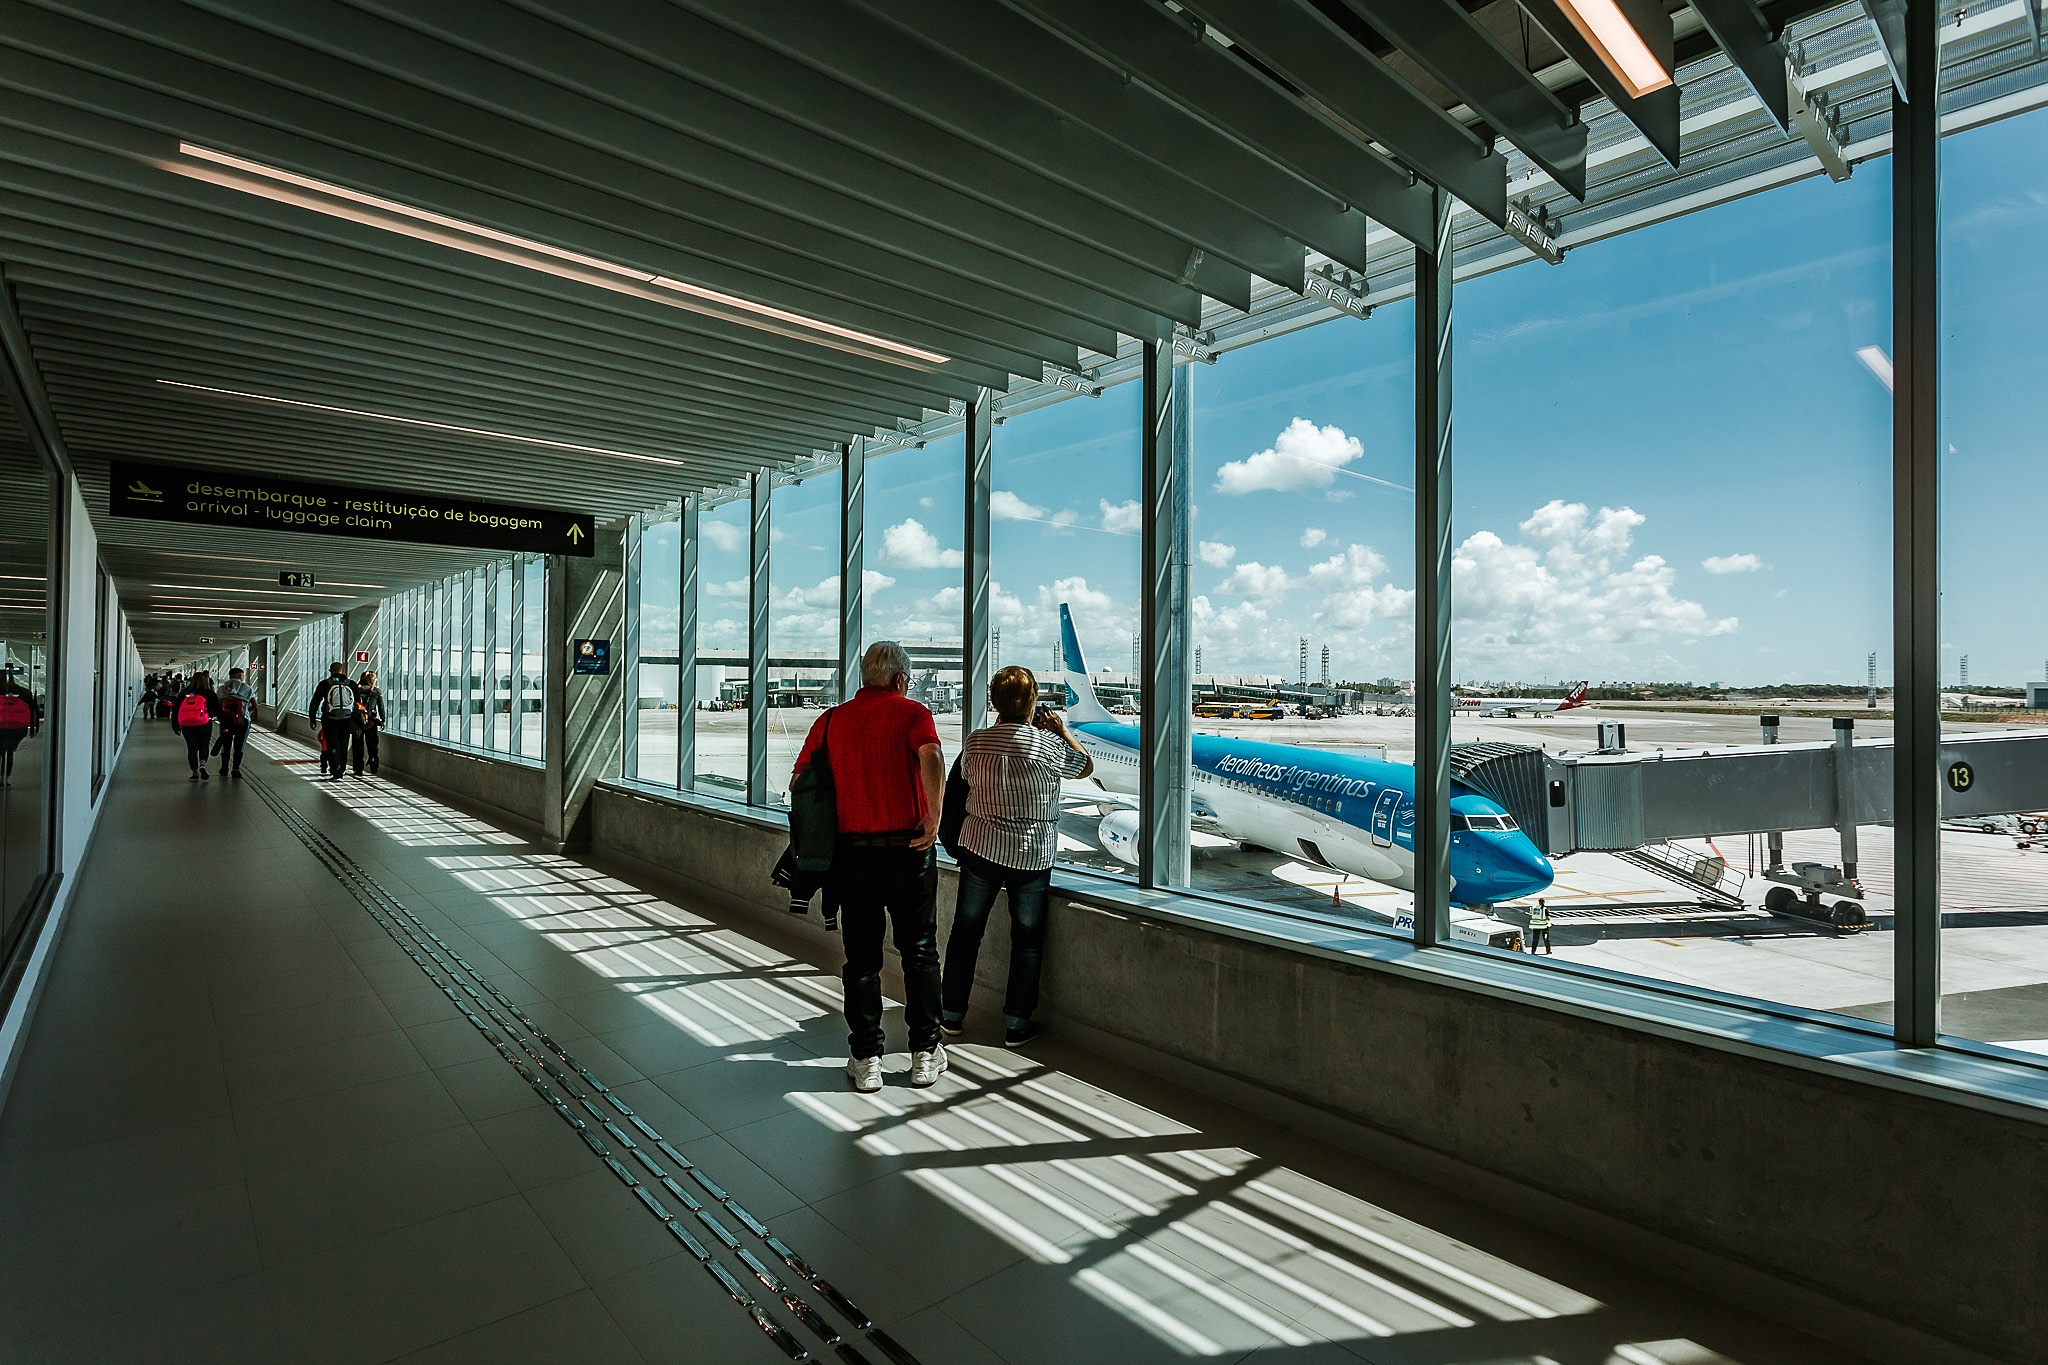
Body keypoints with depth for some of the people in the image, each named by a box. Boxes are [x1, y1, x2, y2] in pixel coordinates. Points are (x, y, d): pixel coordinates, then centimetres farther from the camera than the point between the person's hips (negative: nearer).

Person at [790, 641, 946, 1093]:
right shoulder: (912, 712, -4)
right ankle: (926, 1054, 20)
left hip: (852, 852, 2)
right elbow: (931, 759, -23)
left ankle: (866, 1059, 18)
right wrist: (933, 818, -16)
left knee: (862, 959, 12)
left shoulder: (831, 720, 7)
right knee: (919, 953, 12)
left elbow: (801, 780, 7)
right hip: (908, 850, -2)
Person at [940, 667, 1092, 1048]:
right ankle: (1016, 1024, 17)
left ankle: (952, 1013, 26)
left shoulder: (974, 742, -3)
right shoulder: (1048, 744, -13)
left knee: (966, 930, 15)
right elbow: (1086, 766, 4)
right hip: (1032, 856, -3)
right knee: (1027, 938, 10)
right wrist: (1062, 731, 16)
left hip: (979, 847, 3)